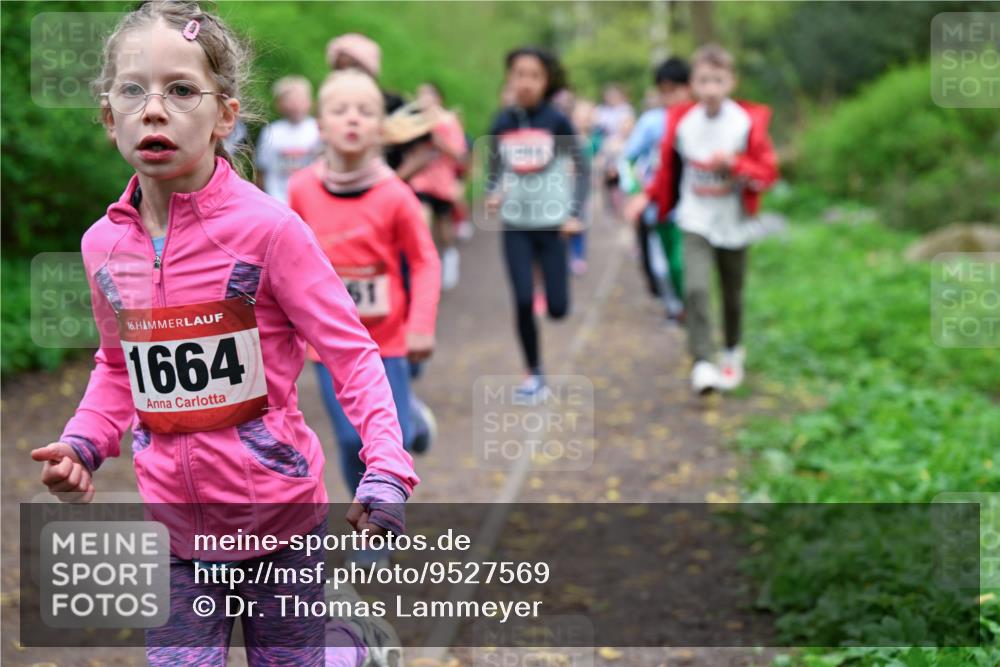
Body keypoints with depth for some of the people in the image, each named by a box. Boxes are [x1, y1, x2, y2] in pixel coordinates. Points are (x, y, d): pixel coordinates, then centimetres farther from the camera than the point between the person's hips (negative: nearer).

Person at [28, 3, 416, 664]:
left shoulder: (268, 227, -16)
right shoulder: (103, 244, -2)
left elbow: (350, 351, -12)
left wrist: (387, 465, -24)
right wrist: (83, 444, -2)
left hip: (280, 518, -4)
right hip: (175, 528, 4)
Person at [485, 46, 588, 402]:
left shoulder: (556, 121, -7)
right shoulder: (502, 123, 0)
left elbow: (581, 168, -2)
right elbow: (494, 171, 10)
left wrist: (575, 213, -10)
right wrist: (491, 197, -10)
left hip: (551, 222, -2)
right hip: (515, 225, 2)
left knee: (557, 308, -1)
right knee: (523, 302, -6)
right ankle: (534, 374, 11)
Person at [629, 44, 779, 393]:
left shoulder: (748, 122, -9)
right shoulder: (681, 121, -5)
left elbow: (768, 172, -7)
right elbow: (667, 167, 10)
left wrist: (735, 162, -23)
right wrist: (648, 196, -2)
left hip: (734, 223, 0)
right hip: (696, 220, 0)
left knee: (732, 294, 14)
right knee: (696, 288, -20)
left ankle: (732, 353, 38)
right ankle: (702, 362, -19)